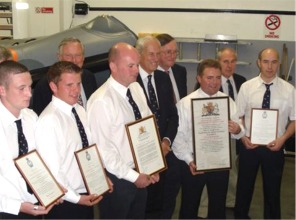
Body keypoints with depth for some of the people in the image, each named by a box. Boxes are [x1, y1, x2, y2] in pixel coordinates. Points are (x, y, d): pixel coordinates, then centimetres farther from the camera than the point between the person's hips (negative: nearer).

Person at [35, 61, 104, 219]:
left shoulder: (80, 110, 4)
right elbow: (51, 170, -21)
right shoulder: (48, 120, -20)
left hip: (86, 197, 7)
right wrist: (76, 198, -16)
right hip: (65, 202, -7)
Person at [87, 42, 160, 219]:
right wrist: (133, 176, -14)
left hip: (141, 175, 7)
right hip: (118, 178, -6)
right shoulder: (101, 101, -20)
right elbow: (103, 149, -20)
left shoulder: (137, 89, 2)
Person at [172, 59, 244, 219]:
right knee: (189, 207, 12)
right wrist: (189, 160, -20)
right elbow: (178, 136, -11)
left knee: (218, 206, 18)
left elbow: (238, 131, 2)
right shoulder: (185, 103, -9)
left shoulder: (228, 102, 1)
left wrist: (237, 130, -22)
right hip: (194, 164, -2)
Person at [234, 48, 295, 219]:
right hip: (249, 146, 1)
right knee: (244, 188, 14)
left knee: (272, 191, 13)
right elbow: (238, 116, 3)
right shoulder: (247, 87, -3)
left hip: (274, 147, 0)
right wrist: (243, 137, -11)